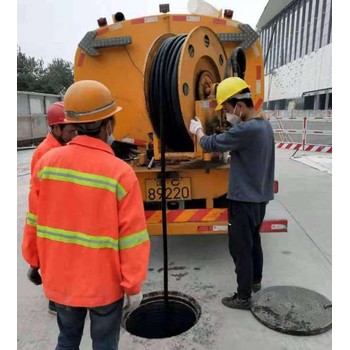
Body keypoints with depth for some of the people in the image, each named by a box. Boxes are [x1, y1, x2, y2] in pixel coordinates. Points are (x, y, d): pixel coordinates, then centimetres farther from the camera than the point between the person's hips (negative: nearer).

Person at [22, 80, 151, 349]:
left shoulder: (47, 161, -9)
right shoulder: (120, 172, -21)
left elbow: (34, 221, 0)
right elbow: (131, 236, -18)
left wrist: (35, 261, 15)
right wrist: (133, 285, -6)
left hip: (59, 278, 4)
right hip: (104, 283, -4)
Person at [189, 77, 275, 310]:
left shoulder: (246, 130, -25)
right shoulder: (265, 126, 6)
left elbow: (211, 144, -15)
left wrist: (197, 130, 3)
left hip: (244, 199, -9)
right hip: (260, 197, 10)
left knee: (240, 248, 3)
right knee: (253, 241, 24)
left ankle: (243, 298, 17)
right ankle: (256, 281, 43)